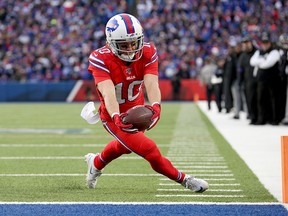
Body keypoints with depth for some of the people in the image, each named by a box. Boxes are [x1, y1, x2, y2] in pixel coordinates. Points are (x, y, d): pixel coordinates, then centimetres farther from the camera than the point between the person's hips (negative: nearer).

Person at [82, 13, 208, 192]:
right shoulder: (101, 59, -27)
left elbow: (151, 83, -33)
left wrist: (155, 106, -53)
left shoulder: (147, 53, -18)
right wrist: (117, 117, -57)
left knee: (125, 146, 30)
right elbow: (108, 92, -39)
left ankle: (96, 162, 60)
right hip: (115, 117, -5)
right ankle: (184, 180, 5)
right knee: (149, 149, -15)